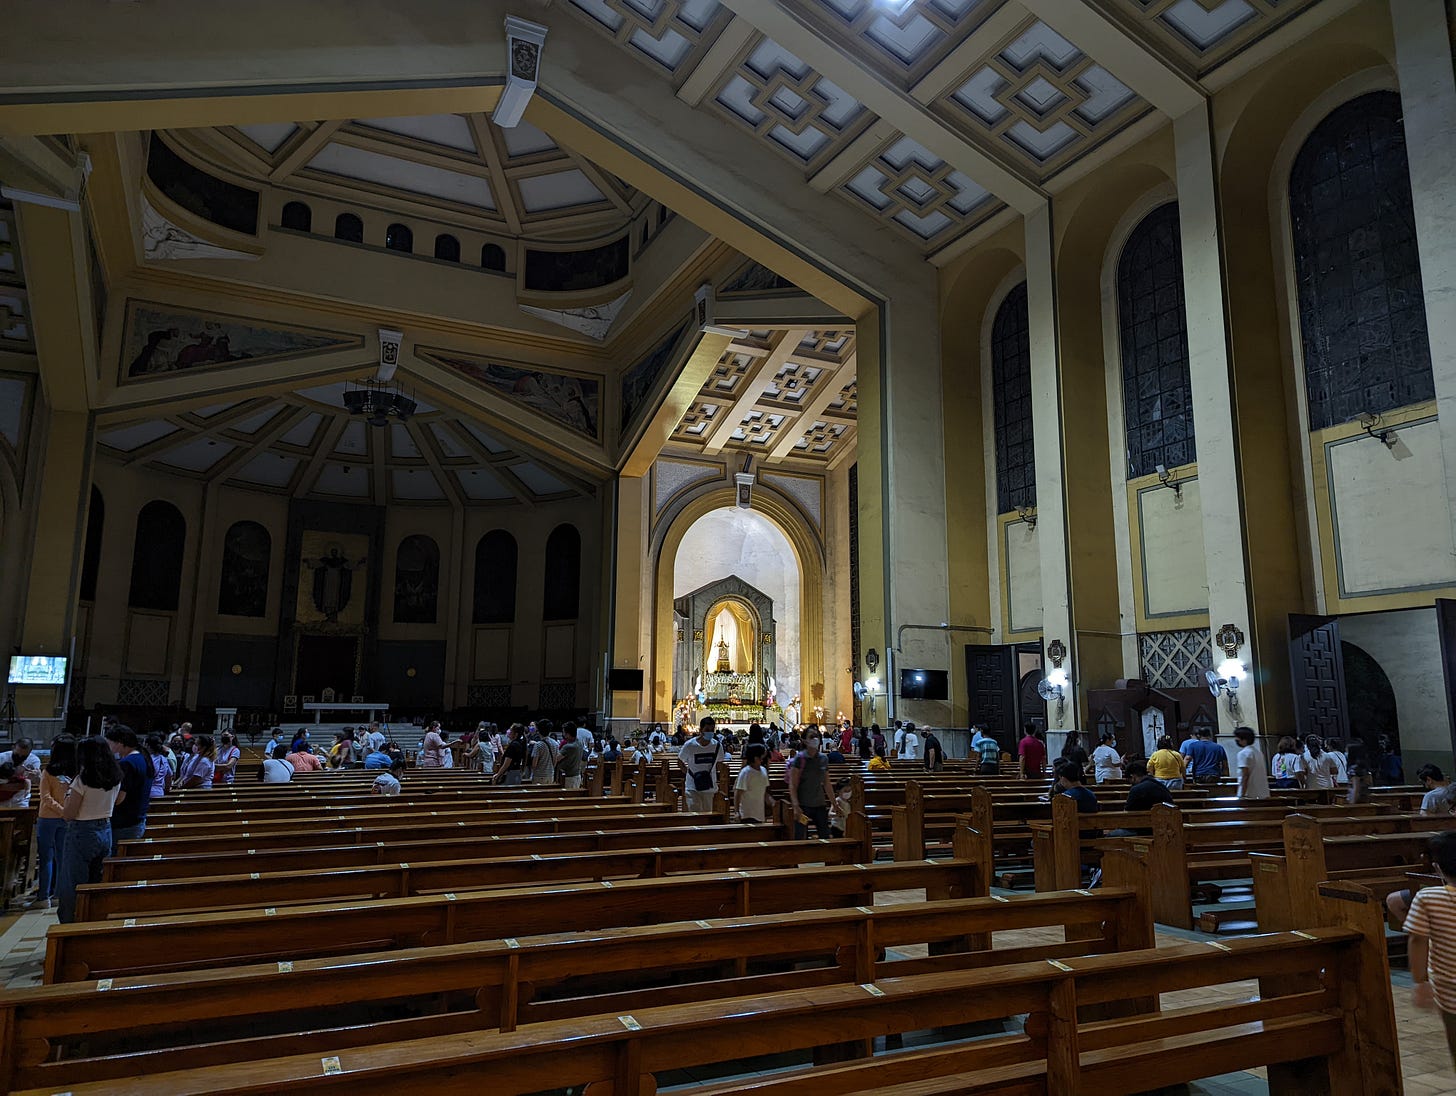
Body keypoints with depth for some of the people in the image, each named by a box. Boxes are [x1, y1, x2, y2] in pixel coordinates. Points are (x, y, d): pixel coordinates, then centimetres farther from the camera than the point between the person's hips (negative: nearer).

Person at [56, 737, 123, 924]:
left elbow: (68, 815, -13)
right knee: (98, 883, 15)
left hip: (82, 833, -6)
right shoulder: (115, 779, 2)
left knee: (73, 886, 5)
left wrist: (68, 794, 2)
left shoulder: (82, 780, -16)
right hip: (105, 830, 7)